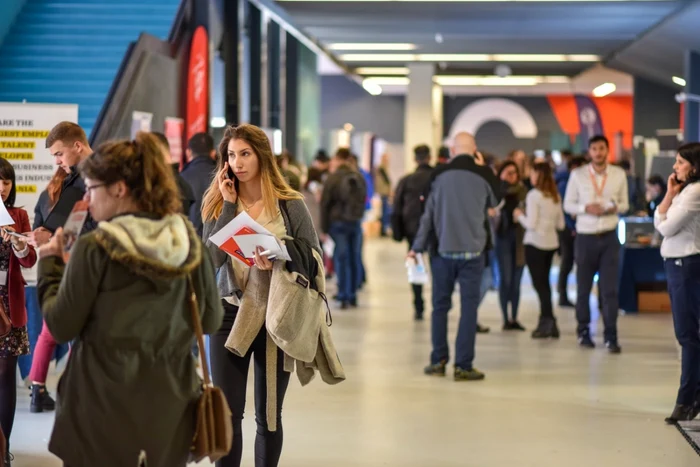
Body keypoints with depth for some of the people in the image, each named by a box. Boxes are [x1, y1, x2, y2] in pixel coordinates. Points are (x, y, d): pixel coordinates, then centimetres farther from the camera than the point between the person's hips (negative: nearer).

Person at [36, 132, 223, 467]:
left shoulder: (93, 249, -13)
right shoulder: (190, 243, 0)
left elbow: (61, 327, -7)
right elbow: (210, 321, 7)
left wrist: (50, 265, 6)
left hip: (104, 407, -4)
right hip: (169, 404, 4)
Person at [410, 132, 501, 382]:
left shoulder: (439, 174, -1)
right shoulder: (483, 174, -3)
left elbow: (429, 213, -1)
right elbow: (493, 201, 16)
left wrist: (418, 247, 5)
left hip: (442, 250, 1)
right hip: (472, 251, -1)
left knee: (440, 305, 11)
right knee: (469, 307, 0)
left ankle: (438, 361, 13)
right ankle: (463, 365, -3)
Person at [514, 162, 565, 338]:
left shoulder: (534, 195, -13)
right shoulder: (556, 196, 6)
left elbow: (531, 224, -16)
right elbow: (560, 224, 10)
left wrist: (519, 215, 1)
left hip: (535, 243, -7)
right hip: (551, 243, 7)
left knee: (540, 283, -1)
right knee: (544, 282, 16)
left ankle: (549, 322, -4)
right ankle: (545, 321, 19)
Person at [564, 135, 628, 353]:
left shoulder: (619, 174, 3)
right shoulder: (578, 175, 1)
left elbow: (624, 203, 9)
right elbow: (568, 204, 4)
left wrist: (614, 208, -13)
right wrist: (586, 208, -15)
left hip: (609, 237, 0)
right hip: (585, 237, 0)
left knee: (610, 288, -4)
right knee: (583, 288, 6)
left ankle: (611, 337, -1)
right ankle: (583, 332, 19)